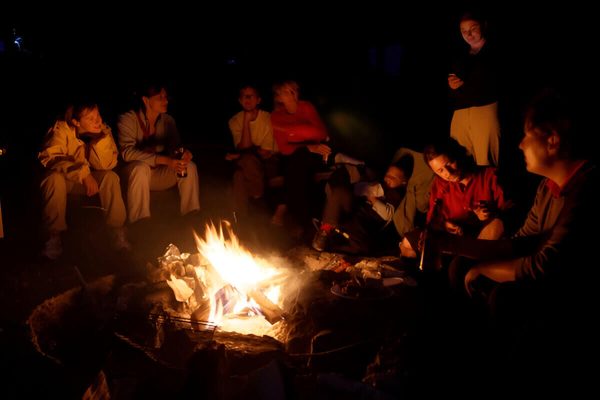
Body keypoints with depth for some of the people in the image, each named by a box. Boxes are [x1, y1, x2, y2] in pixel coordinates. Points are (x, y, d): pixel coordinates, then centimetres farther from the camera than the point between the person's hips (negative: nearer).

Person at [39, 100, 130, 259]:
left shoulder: (104, 130, -16)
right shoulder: (62, 129, -24)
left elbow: (107, 165, -22)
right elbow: (49, 157, -33)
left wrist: (100, 137, -36)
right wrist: (83, 173, -41)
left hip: (90, 177, 2)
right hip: (65, 176, -2)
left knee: (111, 177, -27)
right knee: (55, 179, -35)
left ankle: (118, 230, -16)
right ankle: (54, 236, -21)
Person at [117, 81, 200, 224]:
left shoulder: (168, 120, 2)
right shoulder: (128, 120, -14)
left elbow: (175, 147, 3)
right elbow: (127, 152, -27)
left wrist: (184, 153, -25)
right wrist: (165, 160, -37)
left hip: (159, 174, 4)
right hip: (134, 172, -4)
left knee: (190, 166, -19)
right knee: (141, 167, -38)